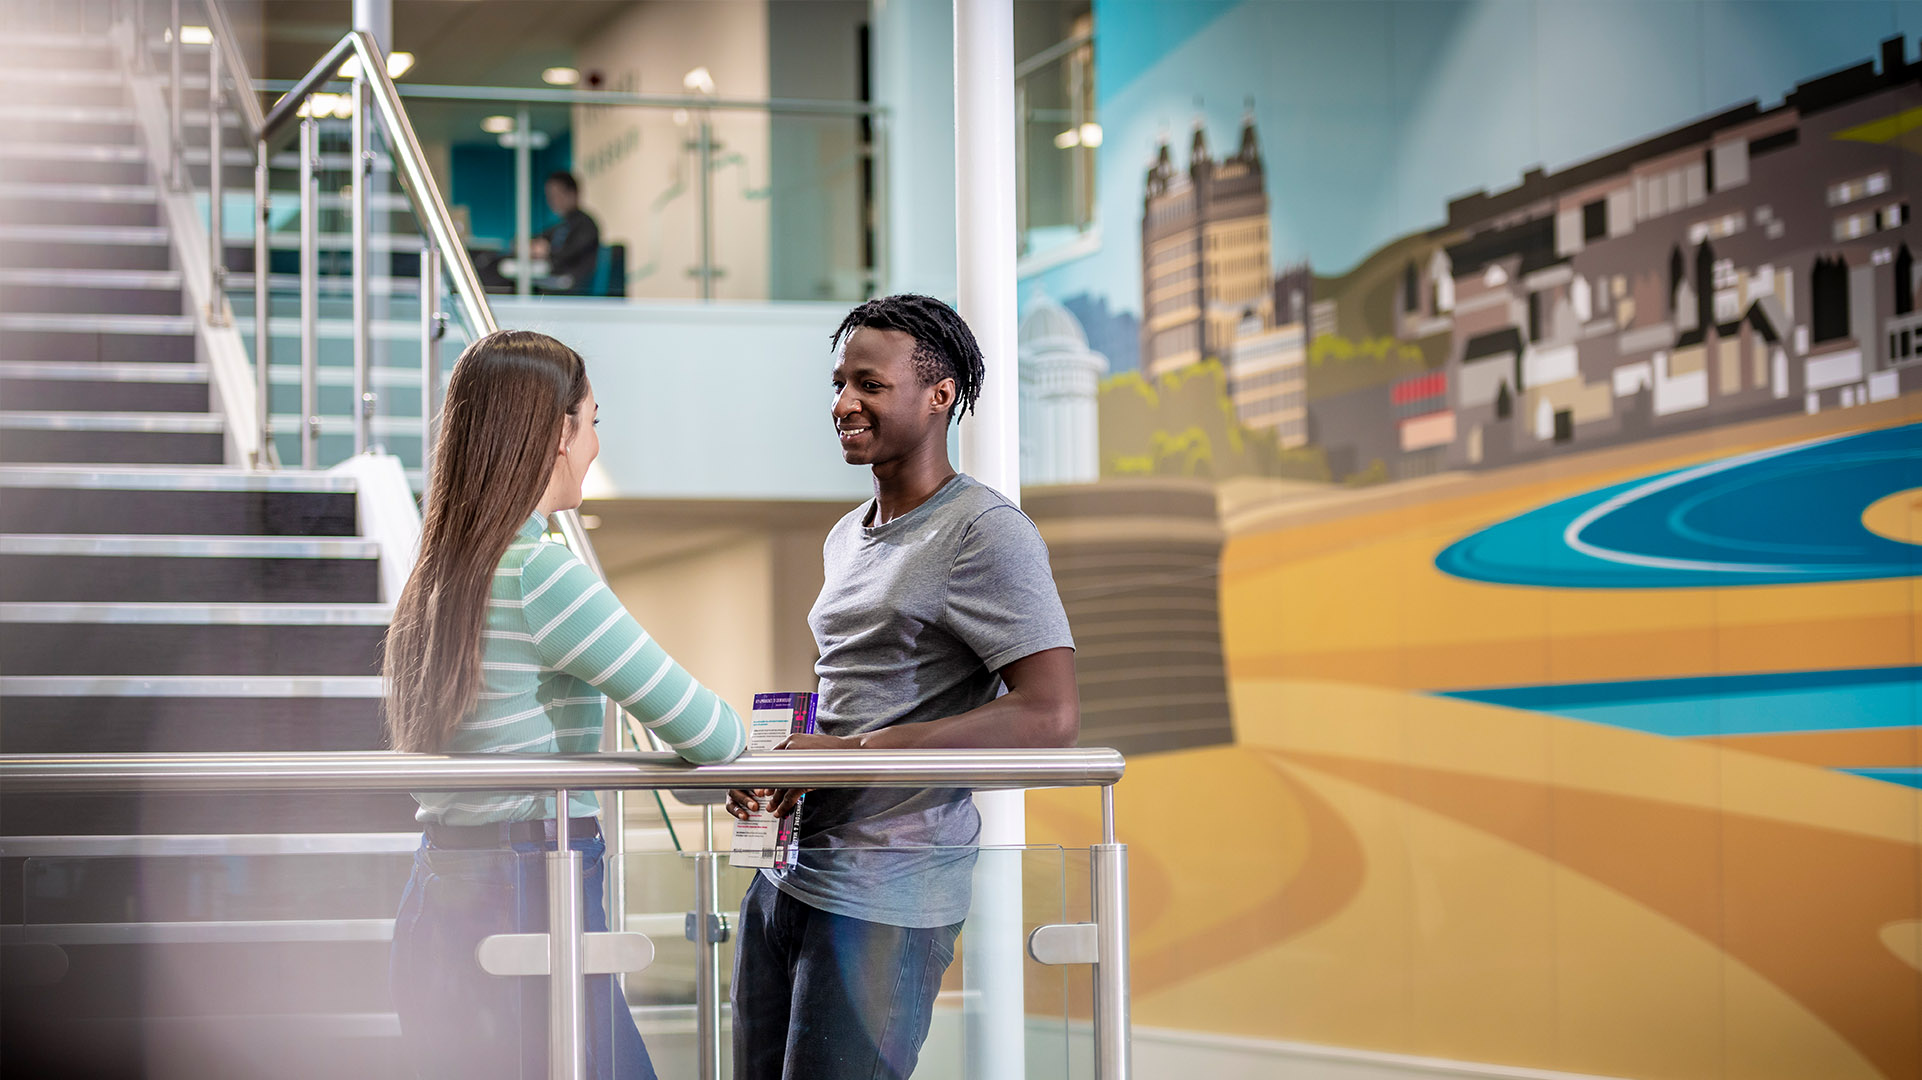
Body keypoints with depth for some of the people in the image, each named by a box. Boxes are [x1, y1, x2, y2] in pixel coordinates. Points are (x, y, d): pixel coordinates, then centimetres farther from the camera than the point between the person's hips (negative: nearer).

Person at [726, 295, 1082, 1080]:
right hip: (789, 867, 8)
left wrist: (855, 751, -20)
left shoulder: (986, 531, -8)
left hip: (888, 889, -8)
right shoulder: (847, 538, 19)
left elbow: (1050, 715, -19)